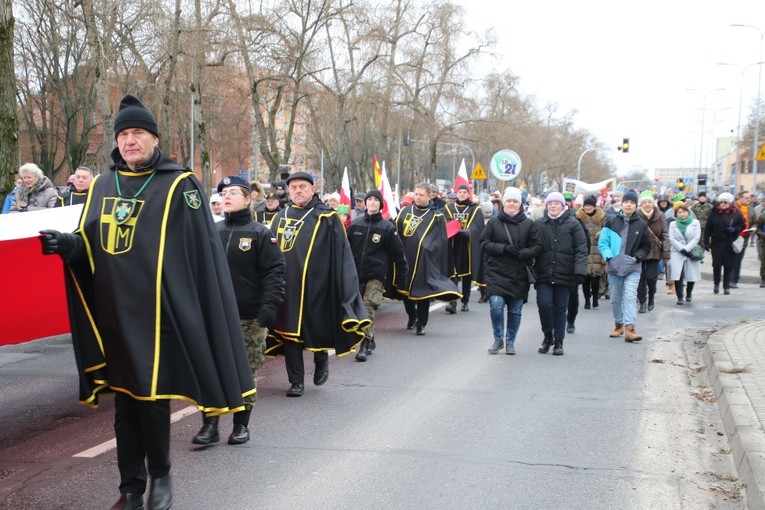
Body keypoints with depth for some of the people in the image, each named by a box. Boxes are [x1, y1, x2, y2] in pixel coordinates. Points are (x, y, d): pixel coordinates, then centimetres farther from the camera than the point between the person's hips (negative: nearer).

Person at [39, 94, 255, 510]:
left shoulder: (179, 185, -3)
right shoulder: (102, 186, 12)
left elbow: (203, 255, -6)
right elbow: (89, 246, 14)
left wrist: (204, 312, -12)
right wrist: (67, 244, -8)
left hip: (158, 314, -4)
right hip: (113, 314, 5)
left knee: (153, 400, -1)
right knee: (124, 403, 11)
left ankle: (160, 477, 22)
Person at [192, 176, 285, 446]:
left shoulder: (260, 234, -2)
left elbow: (274, 271, -6)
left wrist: (269, 304, -17)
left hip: (250, 318, -3)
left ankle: (241, 425, 17)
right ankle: (210, 424, 7)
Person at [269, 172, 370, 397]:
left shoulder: (326, 217, 0)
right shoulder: (280, 218, 12)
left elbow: (341, 252, -3)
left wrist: (346, 288, -10)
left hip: (316, 285, -3)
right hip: (287, 285, 3)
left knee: (318, 328, 5)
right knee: (290, 330, 3)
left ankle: (322, 360, 36)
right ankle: (296, 381, 12)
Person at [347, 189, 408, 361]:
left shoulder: (387, 227, -3)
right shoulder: (355, 224, 4)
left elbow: (398, 253, 1)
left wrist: (401, 279, 2)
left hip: (376, 275, -4)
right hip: (356, 274, 4)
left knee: (369, 306, -16)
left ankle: (365, 344, -14)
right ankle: (370, 341, 28)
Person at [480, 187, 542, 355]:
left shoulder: (529, 224, 5)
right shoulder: (493, 222, 5)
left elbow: (537, 246, 2)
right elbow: (484, 244, 0)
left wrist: (522, 253, -17)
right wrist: (505, 248, -14)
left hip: (519, 275, 1)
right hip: (497, 272, -1)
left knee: (515, 310, 7)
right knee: (496, 305, -14)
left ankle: (510, 341, 22)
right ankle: (498, 339, 6)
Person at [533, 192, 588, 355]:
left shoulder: (572, 224, 1)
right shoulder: (539, 224, 7)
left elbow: (581, 250, -3)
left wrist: (580, 271, -13)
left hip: (564, 274, -1)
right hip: (543, 274, 1)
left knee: (560, 308, 5)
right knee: (544, 304, -9)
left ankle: (558, 341, 18)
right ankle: (547, 336, 13)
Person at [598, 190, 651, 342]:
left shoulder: (641, 225, 3)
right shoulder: (611, 221, 3)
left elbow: (646, 247, 9)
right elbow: (603, 242, 2)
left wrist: (637, 257, -7)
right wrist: (609, 257, -12)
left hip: (633, 268, -1)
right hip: (614, 267, 2)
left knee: (630, 297, -14)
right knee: (615, 298, 11)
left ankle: (629, 328, -21)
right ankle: (618, 324, 29)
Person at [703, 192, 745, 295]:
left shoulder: (736, 213, 0)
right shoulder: (714, 213, 1)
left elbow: (742, 225, 7)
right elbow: (708, 229, 4)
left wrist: (735, 229, -14)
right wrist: (706, 242, 1)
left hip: (730, 244, 0)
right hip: (717, 243, 0)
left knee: (729, 265, 4)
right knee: (716, 265, 1)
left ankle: (726, 286, 14)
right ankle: (716, 284, 22)